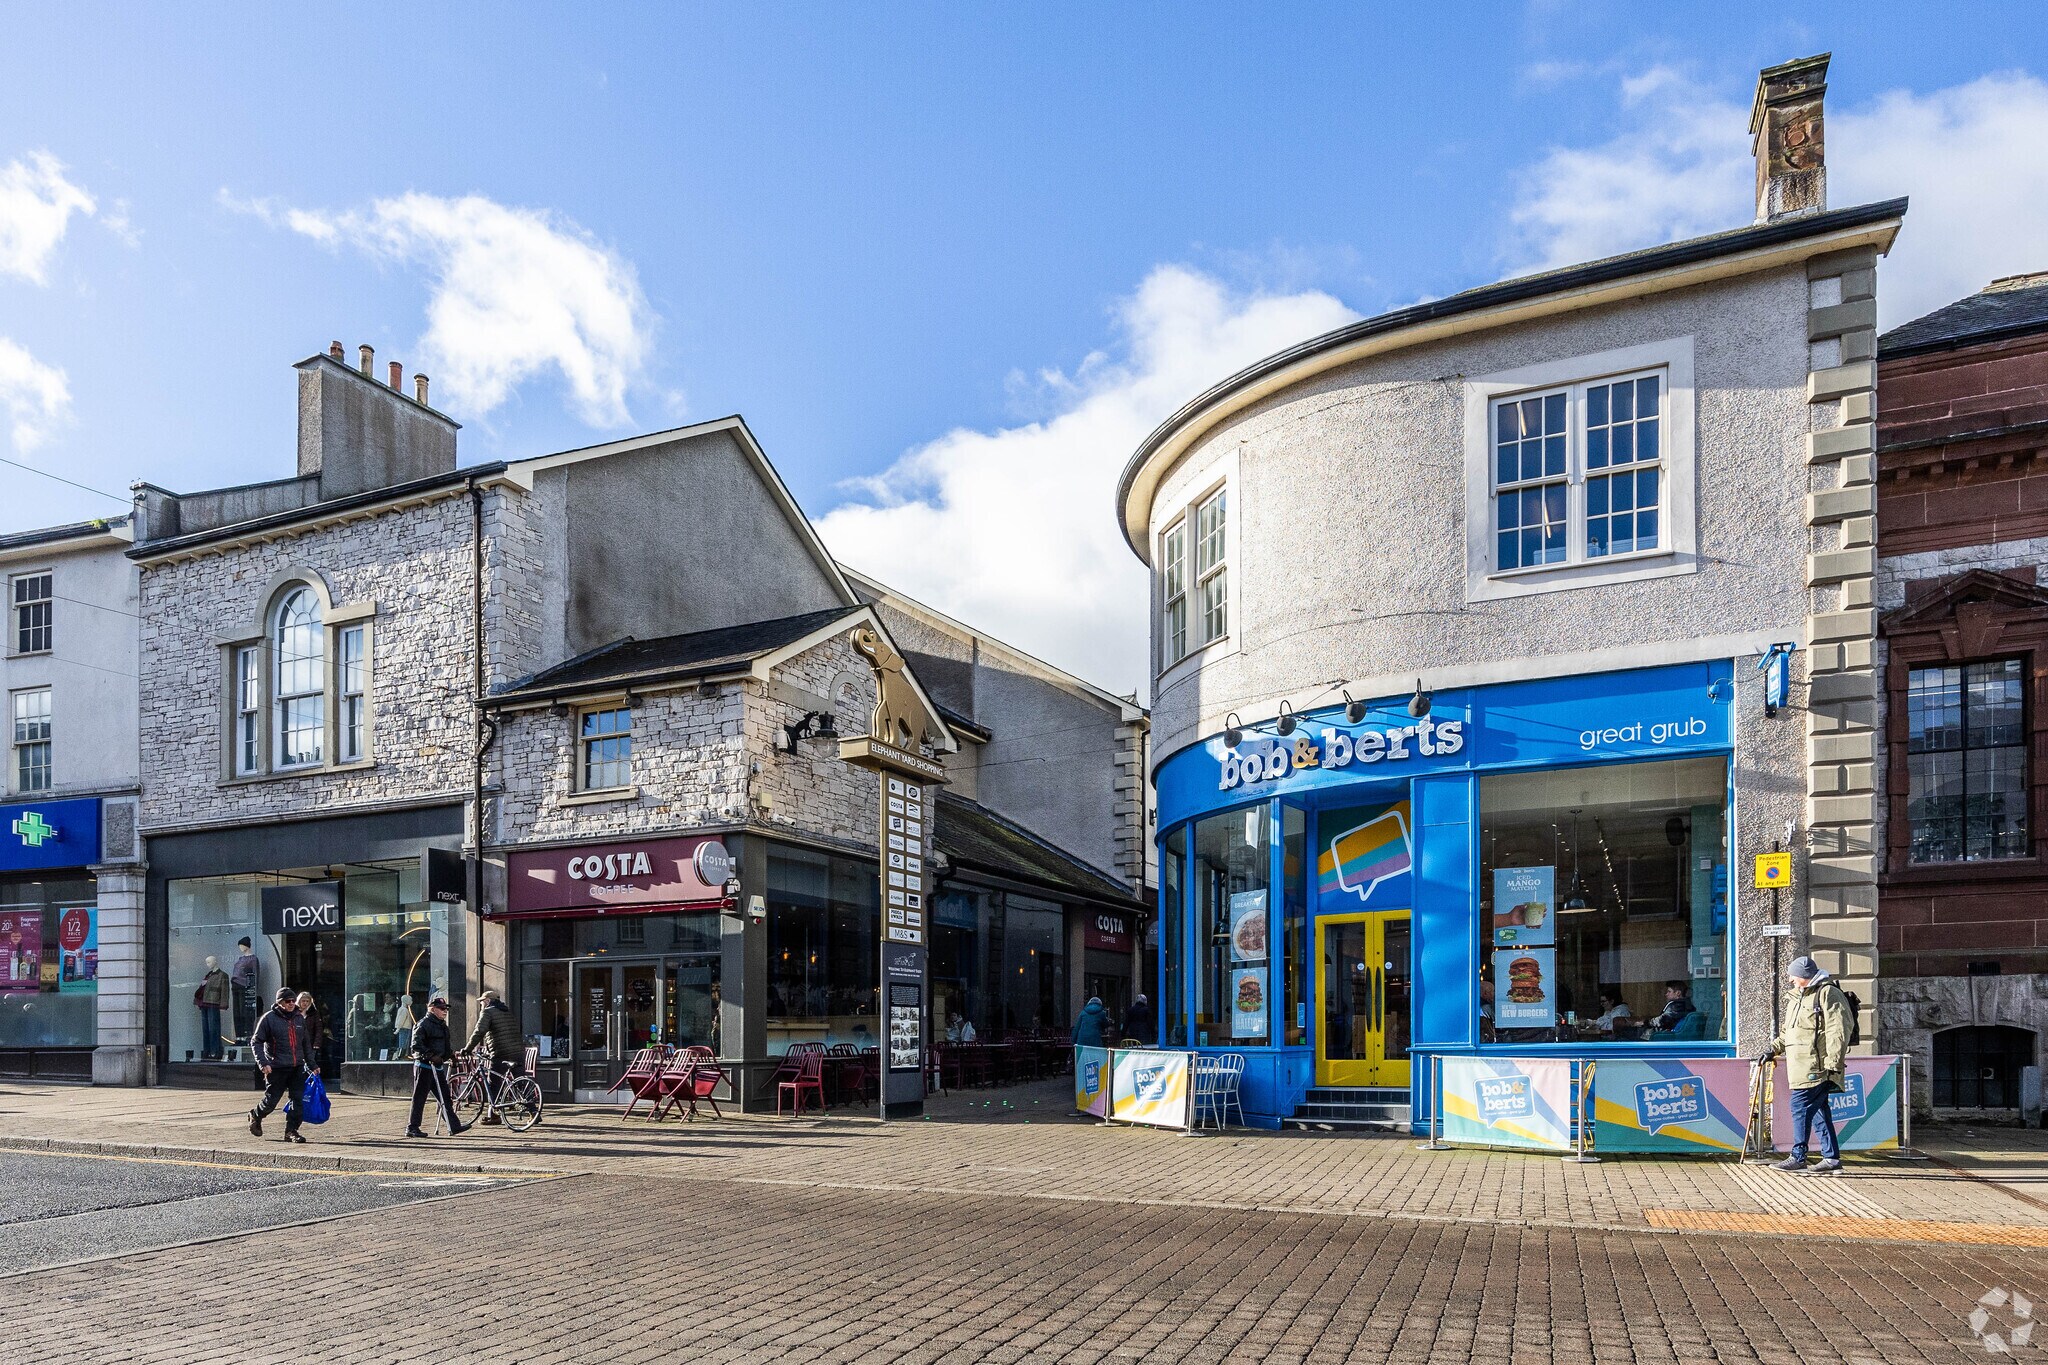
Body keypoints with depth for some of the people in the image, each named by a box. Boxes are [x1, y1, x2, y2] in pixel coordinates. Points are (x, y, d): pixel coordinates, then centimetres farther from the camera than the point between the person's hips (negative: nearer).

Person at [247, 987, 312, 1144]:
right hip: (277, 1068, -4)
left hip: (298, 1068, 4)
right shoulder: (269, 1018, -5)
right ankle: (255, 1116, 36)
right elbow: (256, 1042, -3)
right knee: (271, 1100, 5)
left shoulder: (299, 1019, 11)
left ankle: (291, 1130, 5)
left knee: (298, 1100, -3)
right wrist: (263, 1063, -14)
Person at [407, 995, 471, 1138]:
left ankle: (454, 1127, 6)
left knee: (445, 1098, 6)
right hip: (424, 1066, -9)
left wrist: (451, 1054, 15)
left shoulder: (442, 1026, 18)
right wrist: (431, 1055, -28)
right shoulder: (423, 1024, -10)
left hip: (437, 1067, 9)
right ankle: (412, 1128, 8)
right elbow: (416, 1045, -21)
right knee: (419, 1098, -1)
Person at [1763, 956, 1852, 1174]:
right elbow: (1788, 1031, 30)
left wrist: (1833, 1064, -20)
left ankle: (1798, 1157, -4)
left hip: (1817, 1067, -9)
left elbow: (1837, 1031, -16)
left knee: (1801, 1106, -9)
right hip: (1803, 1066, 9)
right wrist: (1774, 1048, 19)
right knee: (1819, 1110, 10)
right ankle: (1831, 1157, 15)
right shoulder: (1798, 997, 21)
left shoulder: (1828, 994, -9)